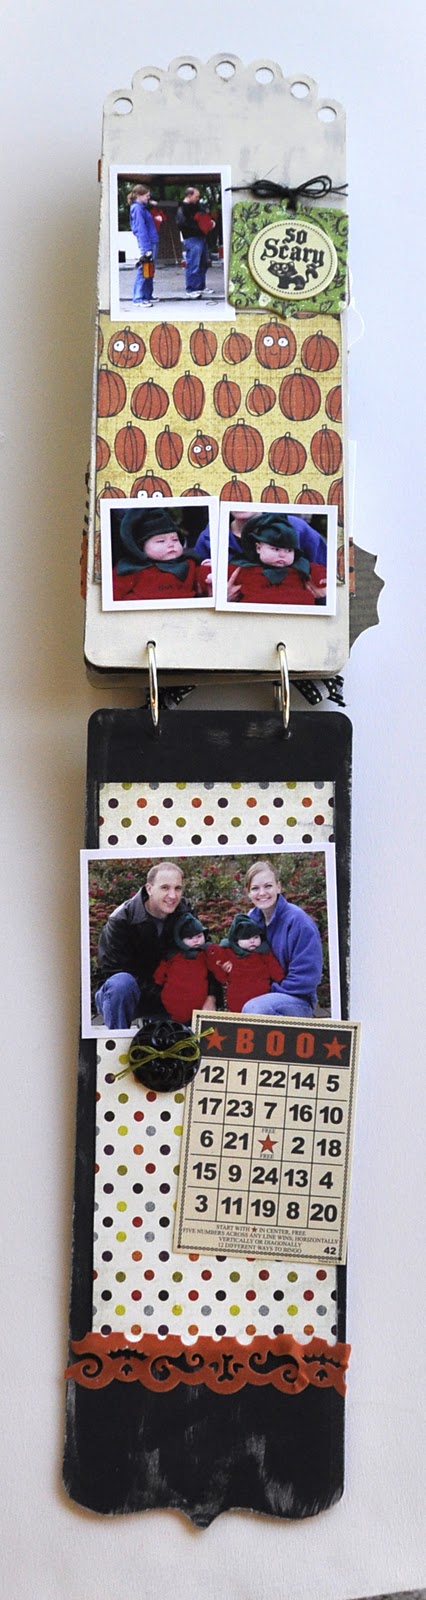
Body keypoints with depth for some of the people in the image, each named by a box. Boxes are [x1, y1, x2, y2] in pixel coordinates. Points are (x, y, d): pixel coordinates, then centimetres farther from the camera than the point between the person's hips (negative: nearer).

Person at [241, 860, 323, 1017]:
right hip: (263, 995, 6)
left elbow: (305, 976, -15)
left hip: (298, 1001, -6)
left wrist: (272, 991, -14)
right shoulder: (252, 918, 4)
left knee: (252, 1009, -35)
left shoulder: (297, 920, -14)